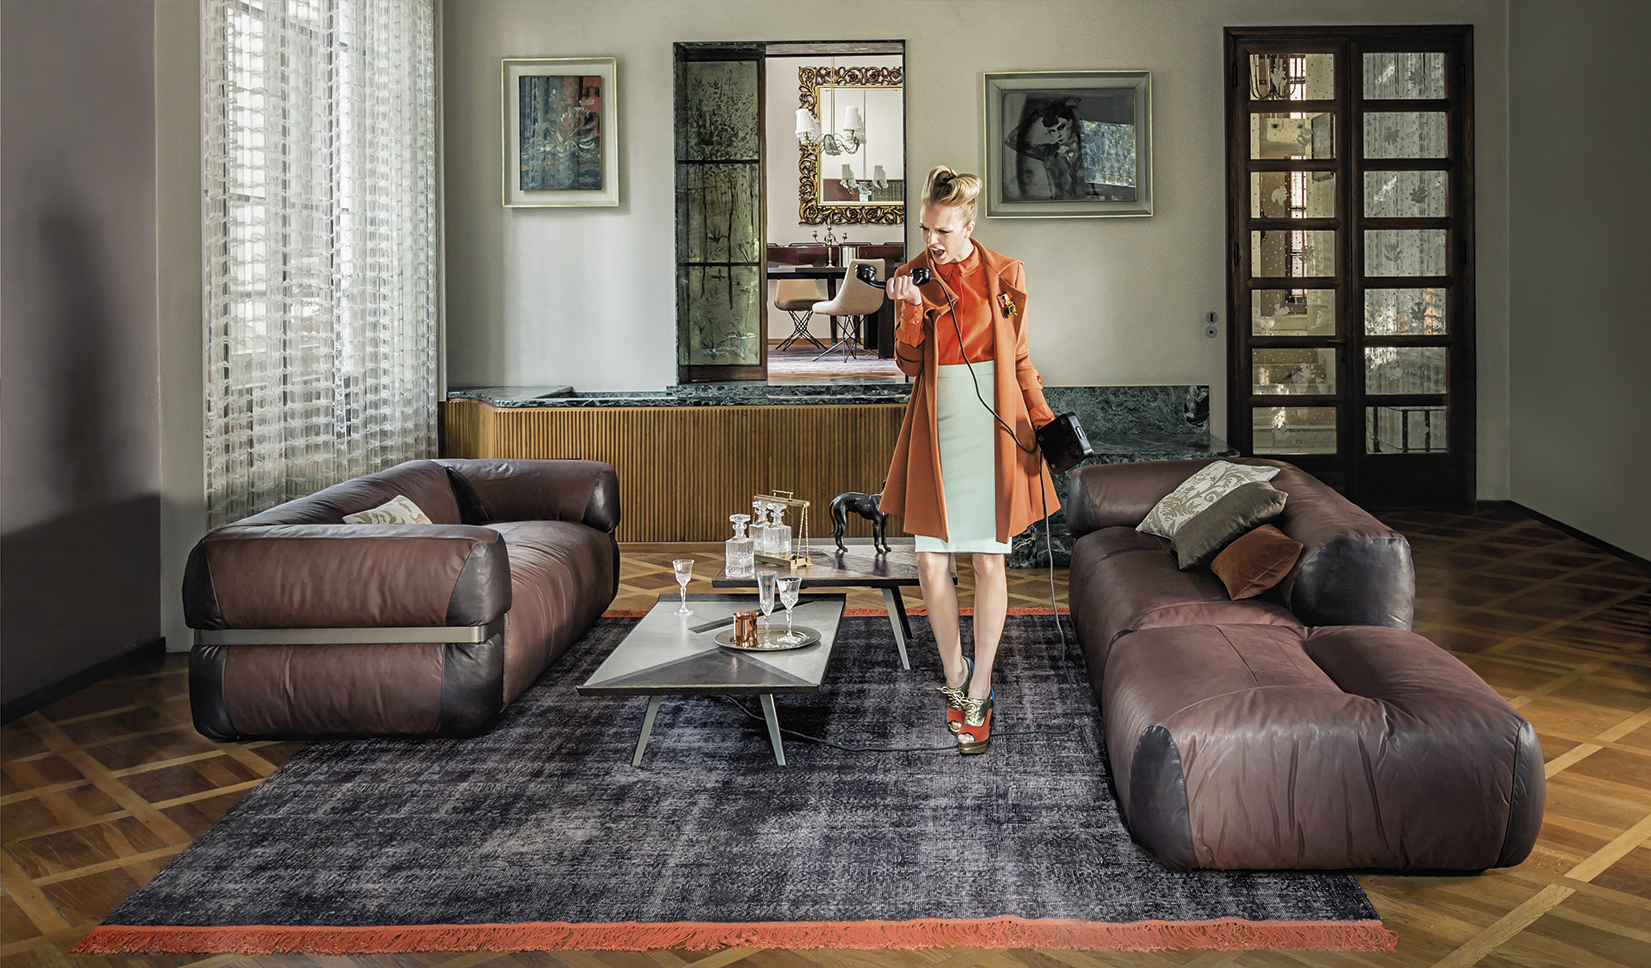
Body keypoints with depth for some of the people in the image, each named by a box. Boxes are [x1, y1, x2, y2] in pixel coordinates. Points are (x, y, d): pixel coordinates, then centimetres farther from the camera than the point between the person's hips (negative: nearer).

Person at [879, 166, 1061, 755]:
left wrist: (1042, 419, 2)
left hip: (994, 428, -1)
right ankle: (954, 678, 20)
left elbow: (1018, 358, 10)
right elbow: (909, 364, -1)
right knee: (930, 560, -2)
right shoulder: (914, 278, 4)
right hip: (938, 429, 1)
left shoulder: (1005, 276, 4)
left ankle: (978, 694, 10)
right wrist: (911, 309, -16)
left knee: (989, 561, 0)